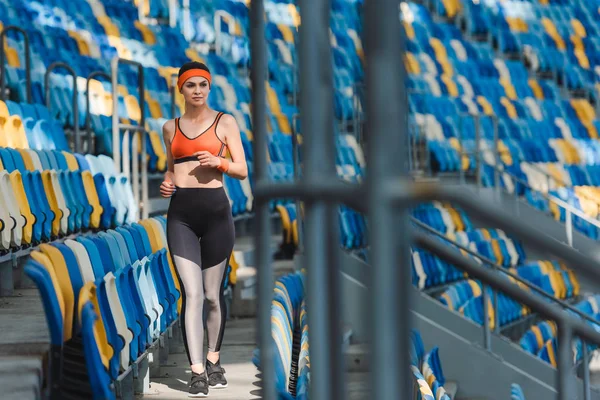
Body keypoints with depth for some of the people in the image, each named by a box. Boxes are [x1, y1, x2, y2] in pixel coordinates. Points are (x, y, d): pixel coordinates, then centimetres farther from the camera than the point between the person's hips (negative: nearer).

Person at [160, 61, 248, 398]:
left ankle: (214, 360, 25)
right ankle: (197, 372, -10)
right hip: (181, 212, 1)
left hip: (216, 209, -1)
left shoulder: (225, 122, 5)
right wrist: (166, 183, 5)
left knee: (213, 294, 6)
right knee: (192, 294, -9)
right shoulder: (171, 127, 14)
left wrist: (219, 162, -17)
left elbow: (242, 171, 3)